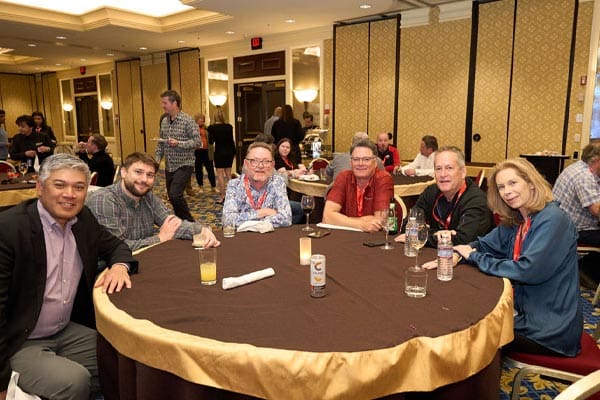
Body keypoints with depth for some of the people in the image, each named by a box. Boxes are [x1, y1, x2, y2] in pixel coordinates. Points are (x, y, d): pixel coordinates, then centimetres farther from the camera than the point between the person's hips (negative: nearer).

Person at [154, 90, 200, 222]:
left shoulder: (188, 120, -11)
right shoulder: (164, 121, 10)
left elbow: (197, 141, -15)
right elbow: (161, 143, 16)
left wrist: (178, 143, -25)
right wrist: (157, 159, 6)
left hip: (184, 165, -7)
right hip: (169, 166, 7)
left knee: (175, 195, -19)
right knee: (172, 197, 11)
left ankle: (189, 222, -2)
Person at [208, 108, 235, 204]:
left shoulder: (212, 128, -9)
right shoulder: (229, 127, -1)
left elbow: (211, 141, -5)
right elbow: (232, 140, 2)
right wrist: (234, 152, 10)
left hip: (219, 152, -3)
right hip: (229, 152, 3)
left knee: (220, 174, 0)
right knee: (228, 173, 12)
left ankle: (223, 196, -3)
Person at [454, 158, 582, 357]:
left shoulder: (553, 220, -21)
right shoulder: (515, 220, 5)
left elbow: (528, 270, -28)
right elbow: (486, 244, 9)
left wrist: (475, 257, -19)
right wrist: (459, 252, -15)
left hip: (552, 328, -7)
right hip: (525, 309, 7)